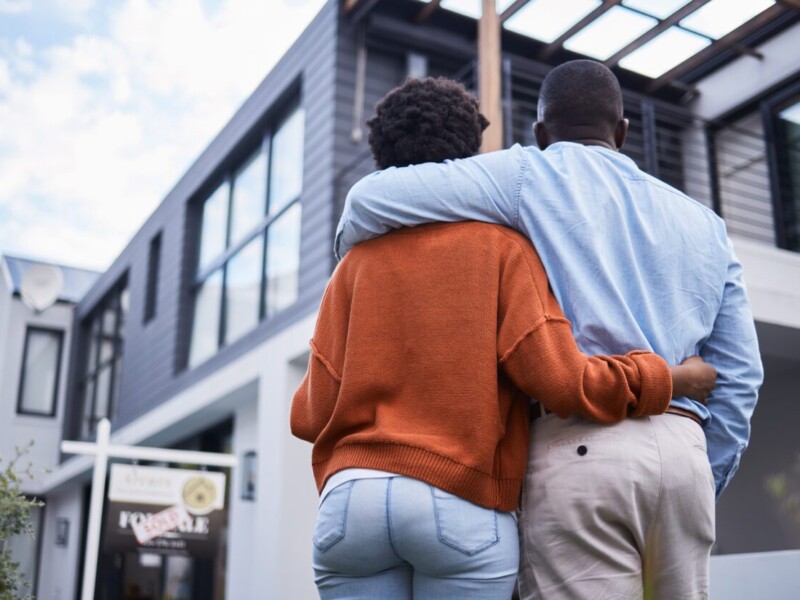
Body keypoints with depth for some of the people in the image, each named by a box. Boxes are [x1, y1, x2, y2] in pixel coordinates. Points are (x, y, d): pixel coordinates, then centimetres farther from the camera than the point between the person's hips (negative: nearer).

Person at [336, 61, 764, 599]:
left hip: (579, 449, -5)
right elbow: (740, 376, 15)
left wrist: (353, 257, 21)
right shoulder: (704, 224, 21)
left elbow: (372, 197, 0)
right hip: (684, 453, 5)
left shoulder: (533, 175, 7)